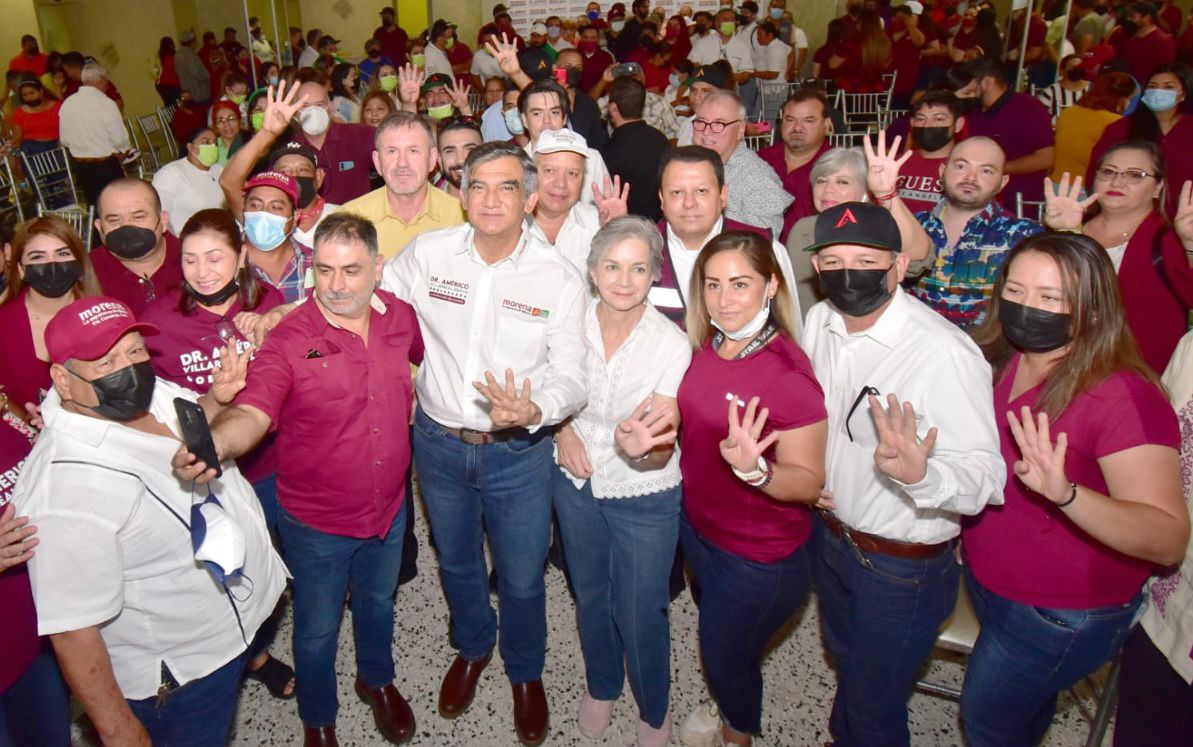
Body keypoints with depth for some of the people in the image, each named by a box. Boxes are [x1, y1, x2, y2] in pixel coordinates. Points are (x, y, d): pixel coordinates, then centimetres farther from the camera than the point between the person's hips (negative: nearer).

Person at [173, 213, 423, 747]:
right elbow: (252, 412, -37)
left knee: (378, 601, 28)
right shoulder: (288, 341, -23)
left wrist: (415, 402, 3)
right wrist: (214, 443, -56)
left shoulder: (399, 316, -8)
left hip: (390, 507, 4)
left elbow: (428, 357, 14)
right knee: (317, 627, 18)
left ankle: (377, 680, 57)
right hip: (316, 521, -4)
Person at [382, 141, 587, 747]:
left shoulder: (560, 280, -13)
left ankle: (526, 673, 45)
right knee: (456, 561, 24)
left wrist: (532, 411, -34)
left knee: (522, 579, 13)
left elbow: (572, 378, -13)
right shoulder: (427, 253, -8)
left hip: (519, 452, -2)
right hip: (438, 441, 2)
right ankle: (472, 647, 56)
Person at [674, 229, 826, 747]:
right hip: (697, 525, 6)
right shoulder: (701, 345, -8)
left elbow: (809, 481, -23)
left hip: (759, 554, -6)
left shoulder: (790, 376, -28)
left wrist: (754, 470, -42)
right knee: (717, 638, 30)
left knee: (727, 654, 17)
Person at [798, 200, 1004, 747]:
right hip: (829, 532, 7)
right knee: (845, 662, 32)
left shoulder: (946, 354, -28)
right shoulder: (819, 322, -5)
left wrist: (920, 476, -49)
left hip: (902, 566, -7)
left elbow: (986, 479, -29)